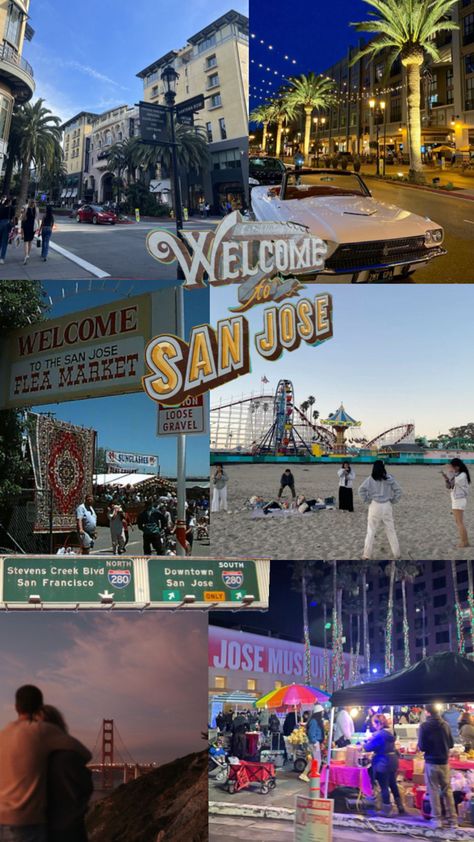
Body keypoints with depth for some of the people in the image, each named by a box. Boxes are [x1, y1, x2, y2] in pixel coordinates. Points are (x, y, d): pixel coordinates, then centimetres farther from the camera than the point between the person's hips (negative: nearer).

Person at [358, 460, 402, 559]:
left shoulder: (370, 479, -8)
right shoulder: (389, 478, -2)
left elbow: (361, 490, -16)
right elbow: (398, 491, -2)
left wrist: (367, 500, -4)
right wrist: (392, 500, 7)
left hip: (375, 506, -2)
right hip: (386, 506, 2)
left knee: (371, 531, 6)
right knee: (391, 530, 13)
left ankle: (367, 555, 7)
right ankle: (396, 553, 20)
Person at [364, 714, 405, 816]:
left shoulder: (379, 734, -20)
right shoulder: (389, 732, 10)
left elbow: (369, 747, -15)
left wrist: (365, 743, 5)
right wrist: (371, 740, 18)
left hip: (383, 763, -9)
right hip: (392, 761, 9)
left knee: (384, 787, -1)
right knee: (393, 785, 17)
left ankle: (386, 810, 4)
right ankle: (400, 808, 23)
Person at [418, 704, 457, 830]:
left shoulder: (424, 726, -13)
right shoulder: (445, 725, 0)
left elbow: (421, 747, -12)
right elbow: (451, 744, 8)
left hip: (431, 762, -3)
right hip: (444, 762, 4)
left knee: (433, 791, 4)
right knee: (447, 790, 10)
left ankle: (437, 819, 4)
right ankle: (452, 820, 11)